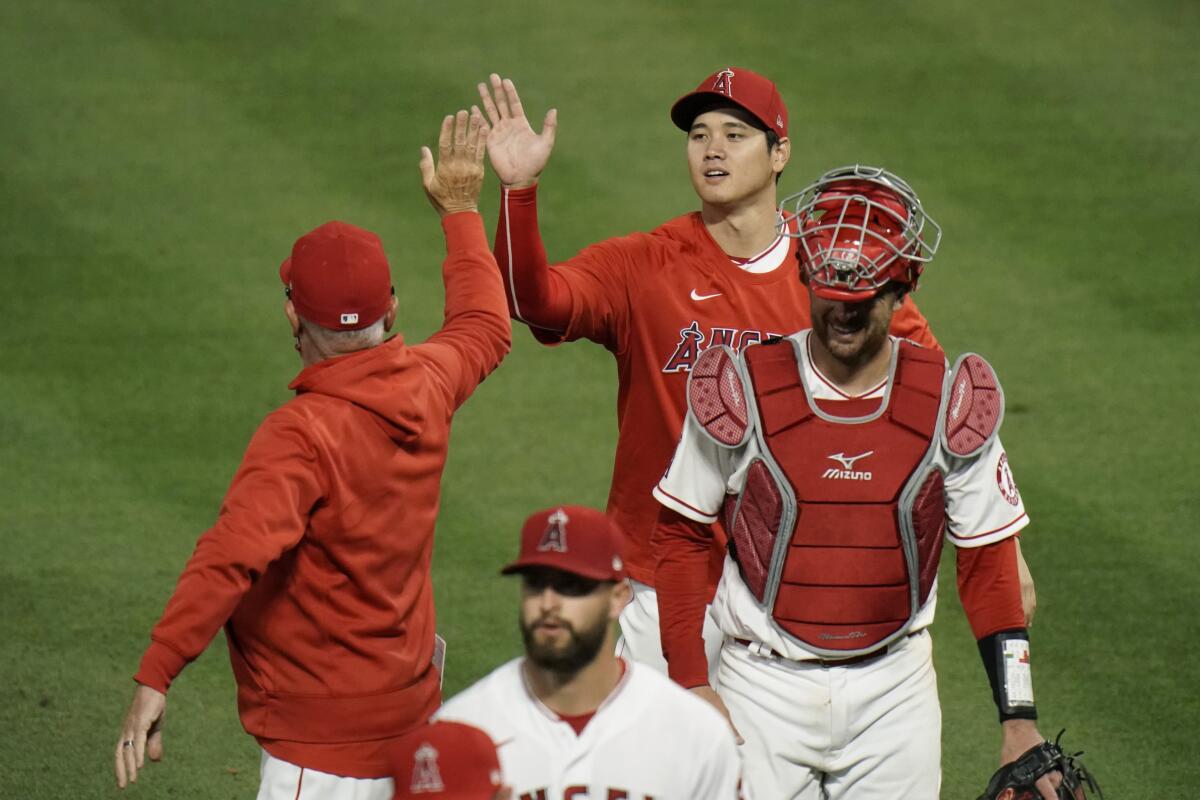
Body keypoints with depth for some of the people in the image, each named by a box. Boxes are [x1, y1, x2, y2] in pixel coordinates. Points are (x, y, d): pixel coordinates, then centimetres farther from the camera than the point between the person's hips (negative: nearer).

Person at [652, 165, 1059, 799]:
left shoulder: (949, 404, -4)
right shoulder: (741, 391, -8)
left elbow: (987, 563, 3)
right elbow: (680, 536, 1)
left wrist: (1019, 722, -2)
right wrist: (691, 686, -4)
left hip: (893, 689, 1)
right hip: (765, 685, -1)